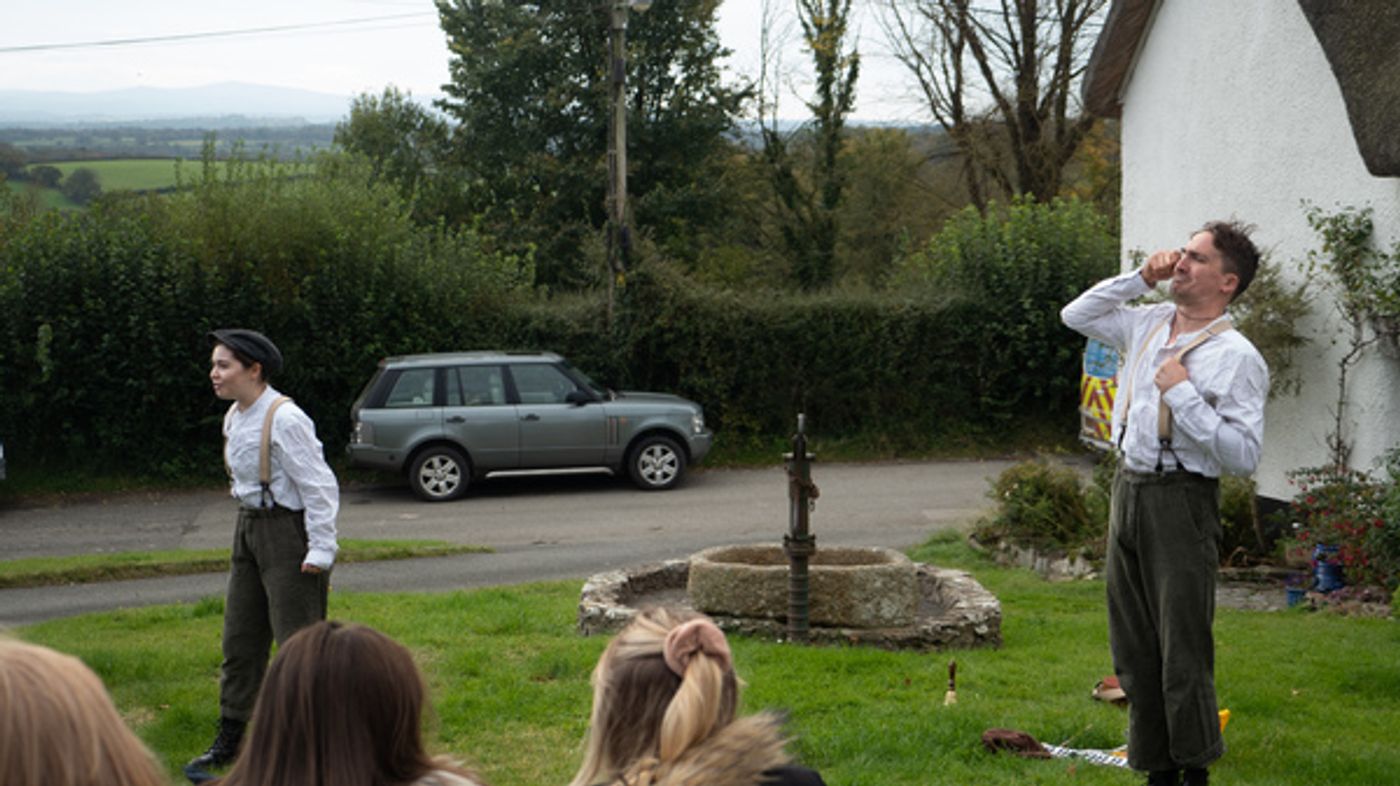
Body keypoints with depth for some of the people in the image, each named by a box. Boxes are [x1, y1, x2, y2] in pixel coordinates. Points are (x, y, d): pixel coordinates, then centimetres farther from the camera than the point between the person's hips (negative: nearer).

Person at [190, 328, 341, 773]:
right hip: (250, 529, 9)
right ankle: (229, 740, 27)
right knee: (239, 637, 15)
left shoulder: (285, 420, -19)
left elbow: (319, 486, -18)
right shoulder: (234, 418, 8)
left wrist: (321, 552, -19)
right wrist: (249, 529, 15)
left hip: (288, 530, -9)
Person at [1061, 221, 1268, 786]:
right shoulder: (1149, 324, 11)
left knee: (1183, 649, -2)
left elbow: (1244, 454, -19)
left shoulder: (1237, 357, -11)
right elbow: (1077, 315, 24)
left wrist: (1183, 393, -19)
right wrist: (1139, 279, 11)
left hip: (1180, 500, -7)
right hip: (1128, 488, 7)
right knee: (1133, 648, 11)